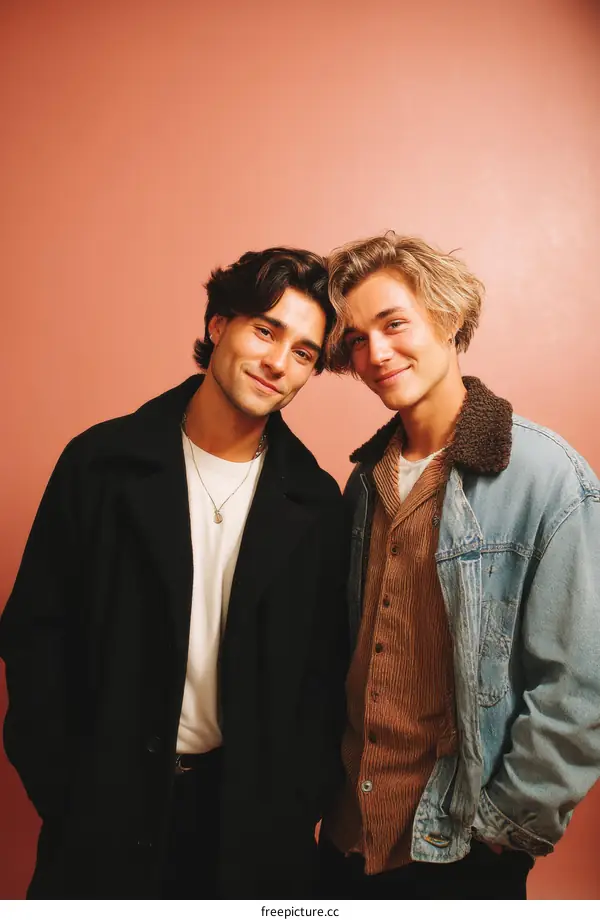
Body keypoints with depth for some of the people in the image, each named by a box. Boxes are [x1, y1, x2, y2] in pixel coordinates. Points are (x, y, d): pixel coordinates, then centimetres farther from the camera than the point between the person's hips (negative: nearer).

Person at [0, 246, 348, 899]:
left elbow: (325, 670, 0)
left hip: (251, 815, 1)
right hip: (108, 799, 0)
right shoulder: (102, 461, -9)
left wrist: (300, 803, -4)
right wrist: (61, 788, -6)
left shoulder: (316, 501, -6)